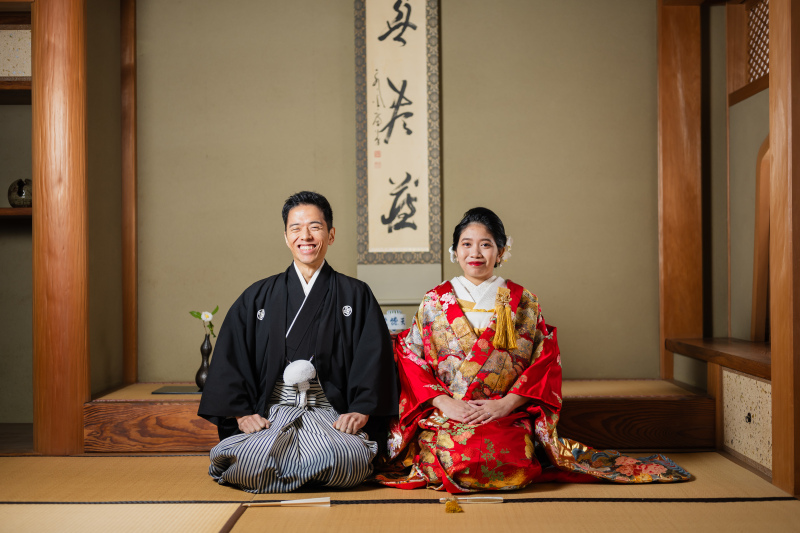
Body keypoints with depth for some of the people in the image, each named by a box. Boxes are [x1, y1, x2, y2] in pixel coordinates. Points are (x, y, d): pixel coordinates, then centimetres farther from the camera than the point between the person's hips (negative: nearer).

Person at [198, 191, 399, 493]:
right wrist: (241, 412, -3)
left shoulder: (355, 296, 10)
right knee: (254, 461, -31)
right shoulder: (258, 298, 13)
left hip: (329, 414, 0)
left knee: (345, 460, -32)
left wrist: (361, 411, -9)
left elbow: (374, 356, 3)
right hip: (271, 413, 0)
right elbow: (230, 358, 10)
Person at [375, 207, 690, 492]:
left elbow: (546, 362, 4)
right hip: (445, 420, 0)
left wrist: (507, 403, -10)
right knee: (460, 459, -31)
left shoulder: (522, 302, 8)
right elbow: (409, 360, 5)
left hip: (508, 418, 0)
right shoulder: (435, 301, 9)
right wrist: (444, 402, -10)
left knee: (500, 459, -29)